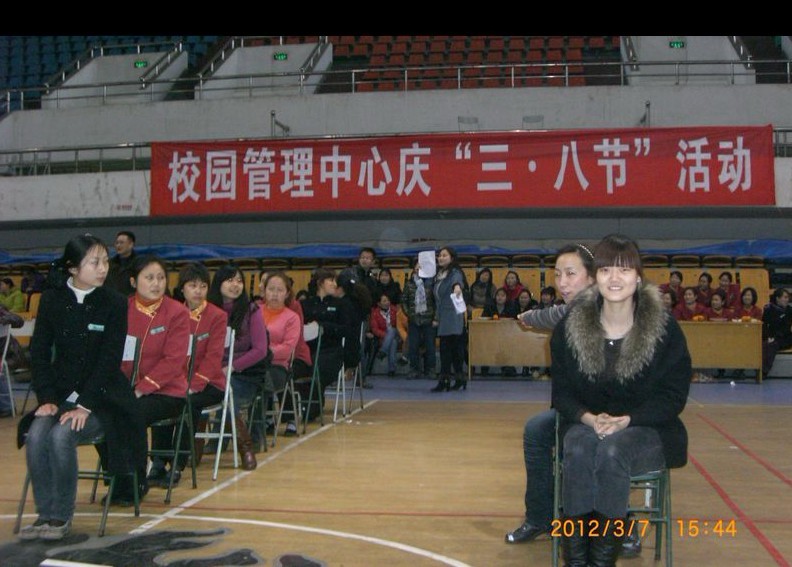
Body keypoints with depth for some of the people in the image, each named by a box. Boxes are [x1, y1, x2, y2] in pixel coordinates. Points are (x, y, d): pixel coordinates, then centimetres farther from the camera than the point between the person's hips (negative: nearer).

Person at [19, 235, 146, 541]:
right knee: (36, 435, -24)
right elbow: (40, 353, 2)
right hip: (62, 394, 3)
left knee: (61, 436, -27)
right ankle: (45, 513, -11)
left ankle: (61, 516, -12)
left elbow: (110, 360, -11)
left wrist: (85, 405, -18)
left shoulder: (114, 303, -7)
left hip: (102, 397, -3)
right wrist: (47, 399, -9)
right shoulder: (51, 300, 1)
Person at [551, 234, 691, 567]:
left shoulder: (665, 328, -6)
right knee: (579, 450, -33)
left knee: (613, 451, -34)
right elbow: (561, 391, 4)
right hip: (586, 424, 2)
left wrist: (627, 420, -19)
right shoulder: (569, 328, -1)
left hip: (646, 430, -1)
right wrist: (588, 417, -18)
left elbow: (674, 396, -4)